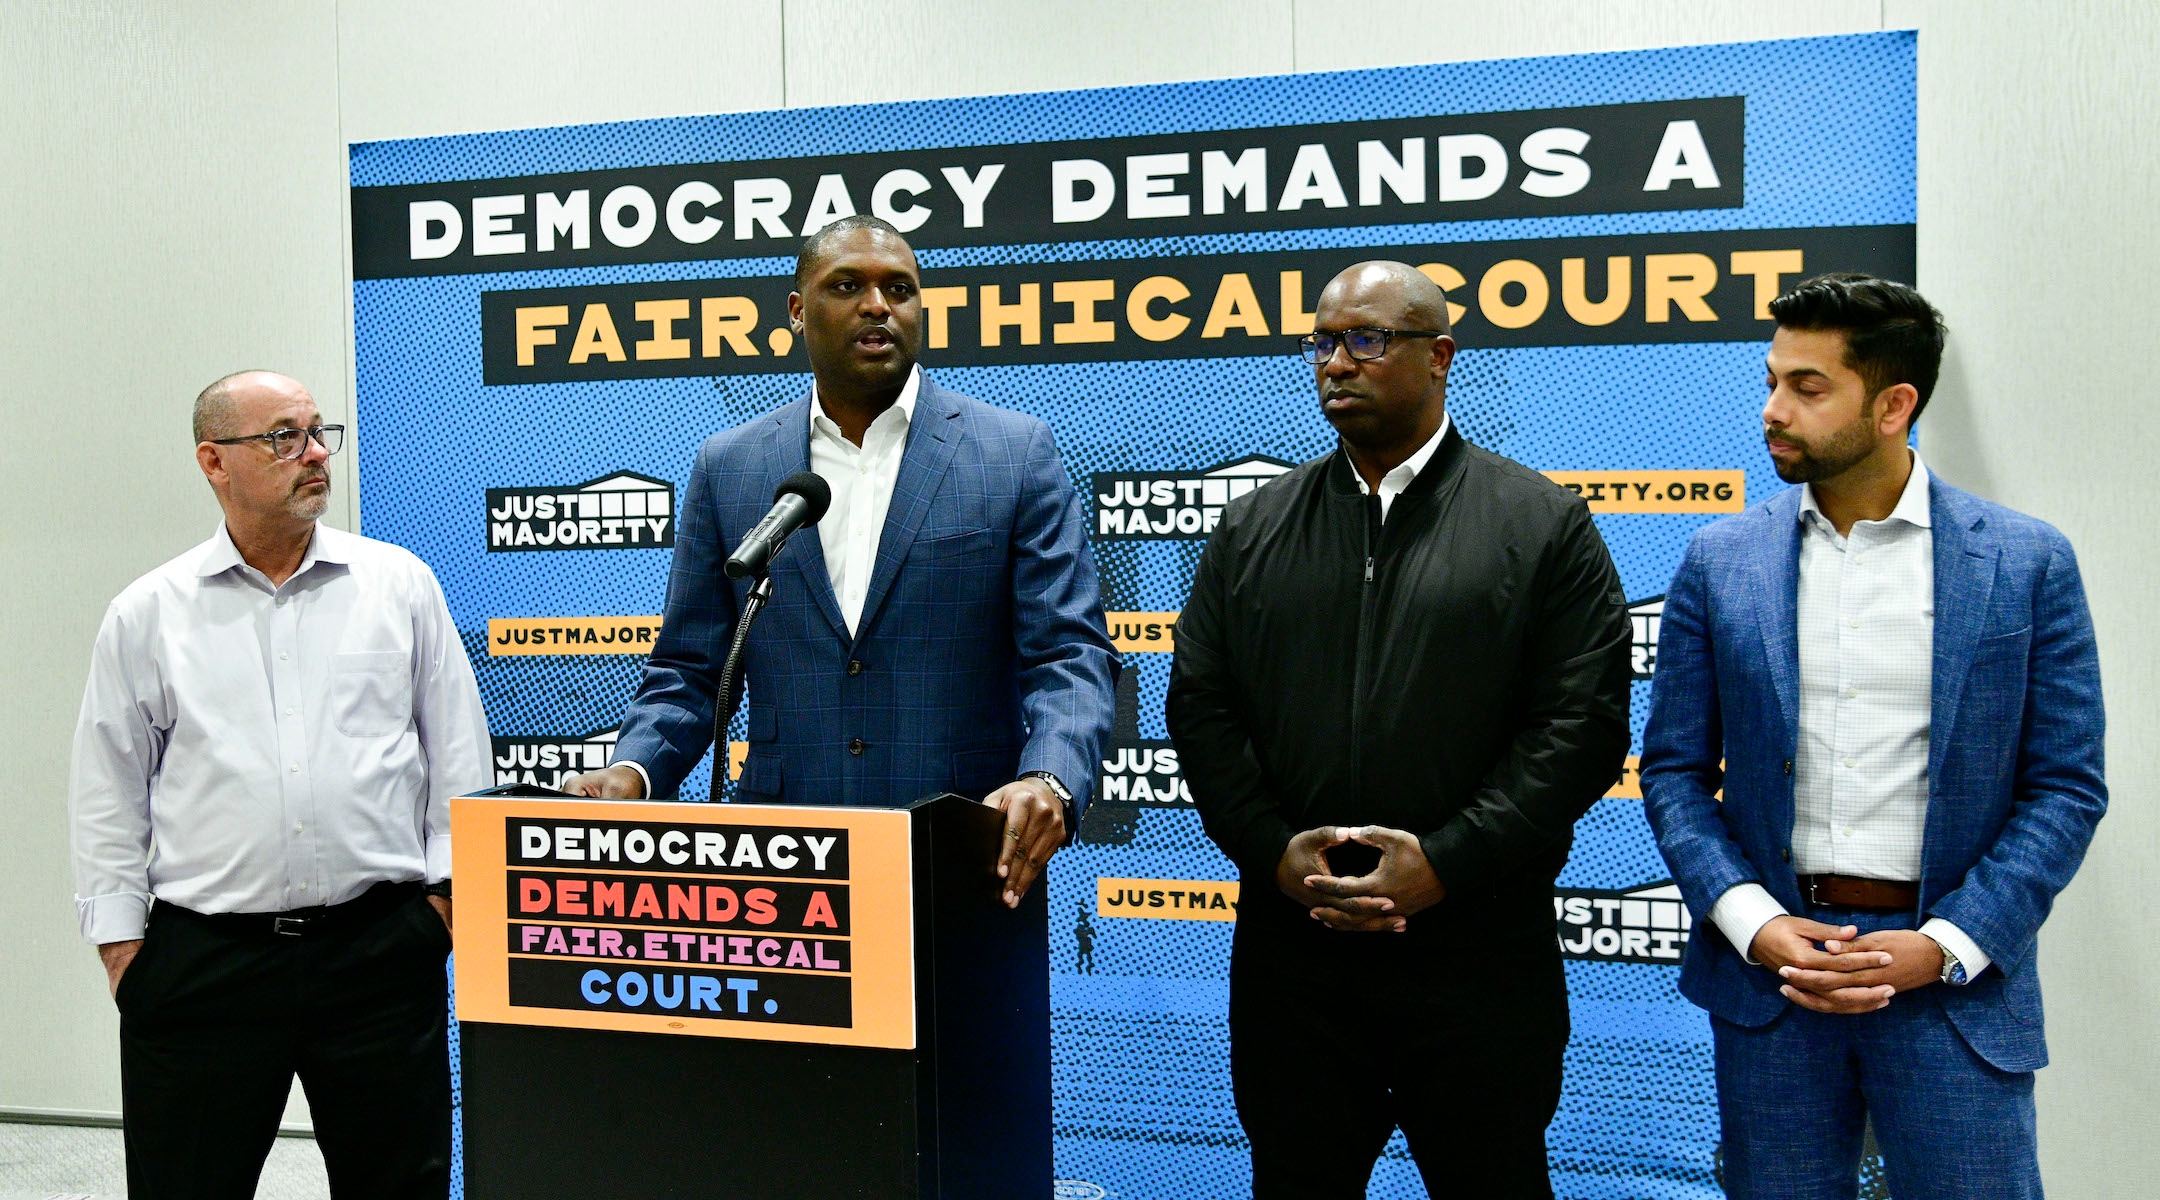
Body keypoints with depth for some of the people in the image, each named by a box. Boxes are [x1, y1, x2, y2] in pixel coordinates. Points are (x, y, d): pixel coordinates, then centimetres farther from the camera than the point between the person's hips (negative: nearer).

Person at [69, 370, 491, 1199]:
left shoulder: (401, 585, 6)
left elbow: (459, 749, 7)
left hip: (381, 947, 0)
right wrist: (119, 938, 3)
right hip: (201, 964, 0)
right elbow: (109, 791, 8)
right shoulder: (148, 615, 6)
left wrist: (450, 884, 1)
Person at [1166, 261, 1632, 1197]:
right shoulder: (1251, 532, 11)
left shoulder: (1544, 525, 1)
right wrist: (1272, 849, -9)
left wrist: (1445, 862, -15)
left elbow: (1582, 724, -6)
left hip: (1479, 960, -2)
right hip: (1290, 957, 3)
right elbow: (1200, 707, 6)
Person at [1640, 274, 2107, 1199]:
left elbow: (2067, 786, -1)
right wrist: (1753, 924, -10)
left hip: (1954, 979, -1)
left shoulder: (2027, 562, -2)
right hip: (1771, 970, 1)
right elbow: (1673, 769, 4)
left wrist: (1944, 945, -11)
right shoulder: (1721, 559, 2)